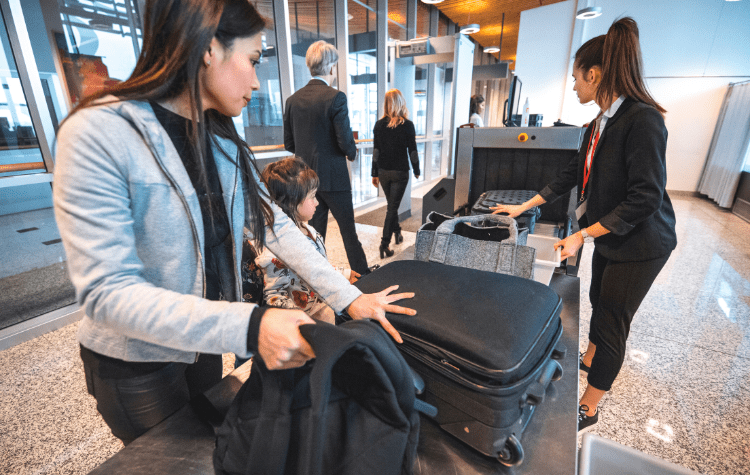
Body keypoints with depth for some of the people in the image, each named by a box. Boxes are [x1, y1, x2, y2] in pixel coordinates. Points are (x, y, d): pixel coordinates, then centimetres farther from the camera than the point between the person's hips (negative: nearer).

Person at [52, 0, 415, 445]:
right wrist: (249, 327, -42)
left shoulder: (224, 139, -3)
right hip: (138, 362, -5)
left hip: (205, 343, 6)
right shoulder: (99, 133, -24)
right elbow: (107, 291, -29)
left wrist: (348, 297, -15)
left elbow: (272, 224, -8)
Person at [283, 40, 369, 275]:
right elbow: (346, 142, -17)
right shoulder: (335, 97, -12)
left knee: (314, 231, 14)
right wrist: (352, 153, 5)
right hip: (332, 176, -5)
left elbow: (289, 144, 8)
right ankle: (362, 274, 22)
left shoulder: (293, 99, 5)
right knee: (348, 229, 8)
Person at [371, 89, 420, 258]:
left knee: (392, 205, 21)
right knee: (393, 207, 1)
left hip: (383, 172, 3)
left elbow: (375, 151, 1)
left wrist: (374, 174, 7)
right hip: (400, 172, -3)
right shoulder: (407, 125, -9)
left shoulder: (379, 124, -1)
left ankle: (397, 232, 38)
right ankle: (385, 243, -3)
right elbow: (412, 150, -6)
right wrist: (416, 170, 8)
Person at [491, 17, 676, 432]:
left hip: (639, 245, -8)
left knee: (612, 322, 1)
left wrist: (582, 235, -25)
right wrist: (523, 207, 11)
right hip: (609, 237, 8)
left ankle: (588, 410, 19)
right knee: (598, 301, 23)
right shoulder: (600, 123, 5)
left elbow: (644, 199, -26)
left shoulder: (642, 119, -23)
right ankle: (589, 358, 48)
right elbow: (572, 175, 11)